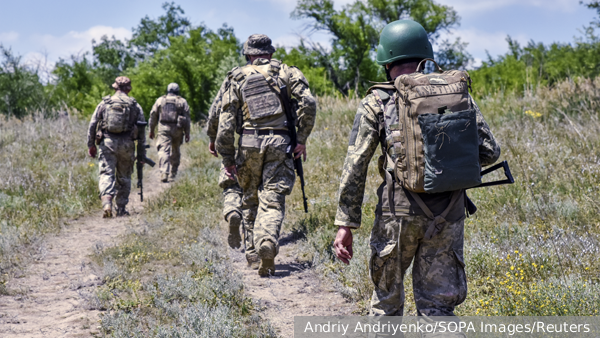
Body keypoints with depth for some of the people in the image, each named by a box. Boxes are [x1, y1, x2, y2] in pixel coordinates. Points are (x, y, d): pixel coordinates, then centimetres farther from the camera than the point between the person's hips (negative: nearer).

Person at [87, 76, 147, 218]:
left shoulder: (104, 103, 6)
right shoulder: (135, 106, 6)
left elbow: (92, 124, 4)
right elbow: (142, 131, 5)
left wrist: (91, 145, 11)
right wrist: (141, 154, 10)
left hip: (107, 143, -1)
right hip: (127, 145, 1)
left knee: (106, 174, -3)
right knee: (124, 177, 13)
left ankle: (107, 203, -25)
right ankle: (121, 208, 17)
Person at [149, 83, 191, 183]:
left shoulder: (160, 100, 8)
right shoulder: (182, 101, 6)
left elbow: (153, 115, 8)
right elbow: (186, 118, 1)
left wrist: (151, 130, 15)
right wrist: (187, 133, 3)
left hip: (164, 129, -1)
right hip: (177, 129, 1)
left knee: (164, 151, -9)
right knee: (175, 151, 17)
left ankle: (164, 173, -26)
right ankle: (173, 173, 25)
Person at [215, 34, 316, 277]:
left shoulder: (237, 78, 10)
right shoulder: (286, 72, 9)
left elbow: (226, 121, 3)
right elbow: (308, 103, -6)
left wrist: (227, 157, 6)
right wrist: (302, 139, 0)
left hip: (249, 143, 1)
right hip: (279, 143, -1)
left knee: (250, 197, 19)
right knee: (272, 201, -3)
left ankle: (254, 246, 27)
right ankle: (267, 247, -24)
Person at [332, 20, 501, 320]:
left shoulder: (377, 103, 0)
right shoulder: (458, 93, 7)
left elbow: (355, 166, -5)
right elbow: (489, 151, 6)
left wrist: (345, 224, -4)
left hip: (398, 213, -2)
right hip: (447, 215, 2)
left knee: (387, 294, 20)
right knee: (437, 306, 7)